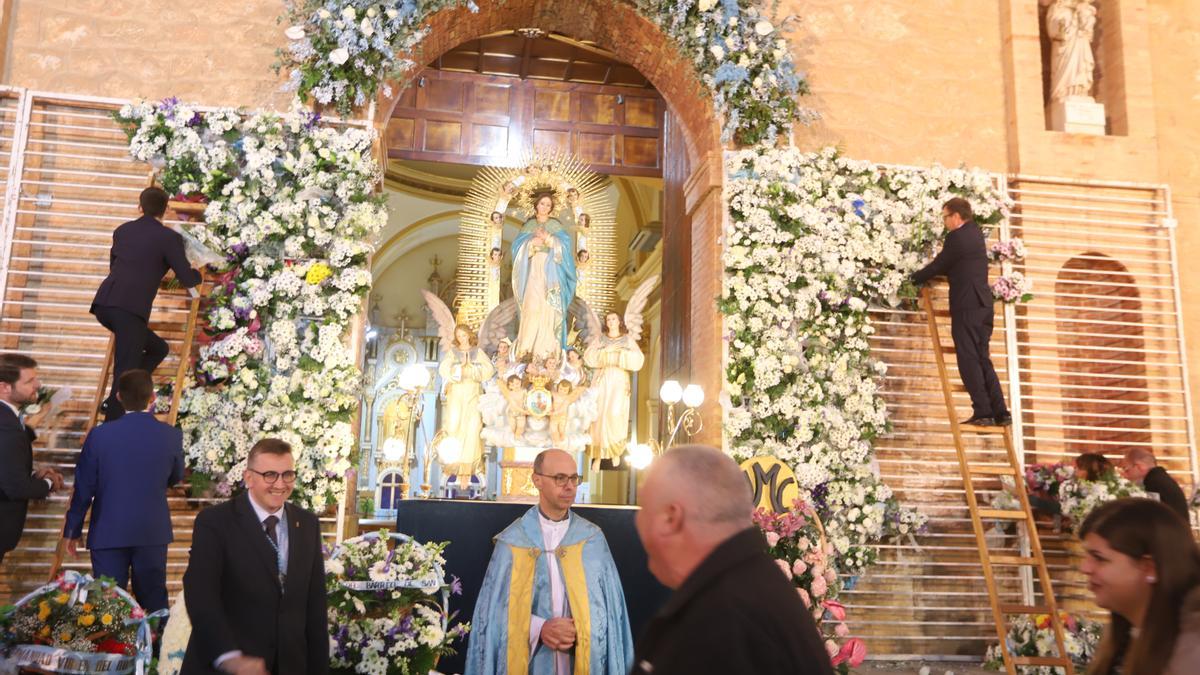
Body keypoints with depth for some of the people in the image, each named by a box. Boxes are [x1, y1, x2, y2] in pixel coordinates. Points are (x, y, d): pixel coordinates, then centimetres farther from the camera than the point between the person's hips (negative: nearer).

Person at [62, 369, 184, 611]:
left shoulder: (100, 435, -11)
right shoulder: (171, 435, -8)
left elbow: (83, 487, -6)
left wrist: (72, 530, 5)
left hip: (108, 532, -1)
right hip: (153, 532, 1)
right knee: (154, 600, 14)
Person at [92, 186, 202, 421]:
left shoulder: (122, 230, 23)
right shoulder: (170, 237, 4)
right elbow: (187, 279, 4)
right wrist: (199, 275, 28)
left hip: (103, 303, 7)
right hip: (130, 308, -7)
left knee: (157, 348, 21)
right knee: (125, 372, -3)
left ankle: (116, 401, 14)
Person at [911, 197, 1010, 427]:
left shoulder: (956, 237, -10)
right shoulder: (975, 233, 17)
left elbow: (938, 266, -4)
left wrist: (914, 278, 11)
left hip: (966, 307, -8)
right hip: (984, 306, 8)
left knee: (969, 361, -6)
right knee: (982, 360, 11)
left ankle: (982, 412, -10)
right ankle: (1000, 412, 8)